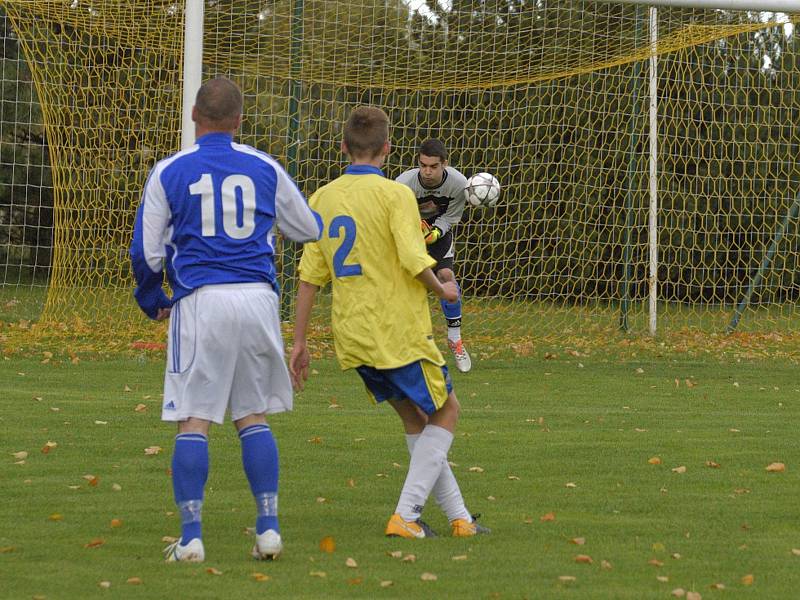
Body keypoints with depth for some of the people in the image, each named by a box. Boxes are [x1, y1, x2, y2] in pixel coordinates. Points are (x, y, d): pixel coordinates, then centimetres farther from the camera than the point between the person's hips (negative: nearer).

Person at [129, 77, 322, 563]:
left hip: (200, 302, -2)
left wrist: (152, 300, 22)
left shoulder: (169, 171, 3)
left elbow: (146, 250, 4)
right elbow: (309, 228, 20)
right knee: (253, 415, 12)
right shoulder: (265, 168, 8)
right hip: (258, 299, 2)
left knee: (193, 420, 0)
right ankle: (269, 527, 6)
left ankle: (192, 536, -5)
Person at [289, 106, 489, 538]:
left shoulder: (322, 199, 6)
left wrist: (299, 342, 10)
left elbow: (309, 276, 6)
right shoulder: (394, 194, -11)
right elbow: (415, 263, -19)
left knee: (415, 418, 20)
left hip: (351, 336, 6)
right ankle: (405, 515, -1)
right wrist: (443, 291, 2)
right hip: (399, 332, -6)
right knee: (445, 412, 11)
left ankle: (458, 515, 22)